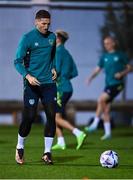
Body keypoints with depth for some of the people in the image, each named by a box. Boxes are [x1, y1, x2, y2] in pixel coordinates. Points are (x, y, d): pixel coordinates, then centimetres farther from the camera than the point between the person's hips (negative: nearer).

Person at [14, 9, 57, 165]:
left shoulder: (52, 37, 9)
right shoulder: (27, 38, -7)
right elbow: (17, 61, -8)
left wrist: (53, 68, 10)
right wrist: (27, 76, -23)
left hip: (48, 82, 4)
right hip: (32, 83, -4)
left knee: (51, 116, -5)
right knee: (29, 117, -4)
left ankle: (47, 152, 2)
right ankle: (19, 148, 20)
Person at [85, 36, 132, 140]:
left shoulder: (120, 55, 0)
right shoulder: (104, 57, 13)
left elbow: (129, 68, 4)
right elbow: (98, 69, 12)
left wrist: (121, 73, -13)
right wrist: (91, 77, -6)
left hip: (117, 84, -6)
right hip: (108, 84, 6)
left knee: (101, 99, -23)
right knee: (106, 110, 3)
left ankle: (95, 124, -19)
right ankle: (108, 132, 12)